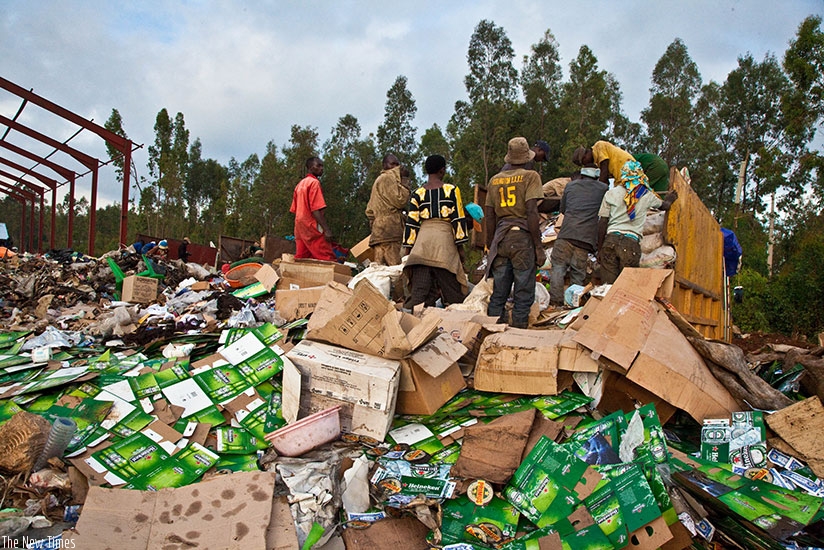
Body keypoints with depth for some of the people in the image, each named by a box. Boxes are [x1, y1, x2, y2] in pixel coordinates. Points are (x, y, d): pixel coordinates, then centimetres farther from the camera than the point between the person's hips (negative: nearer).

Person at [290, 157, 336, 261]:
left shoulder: (300, 184, 20)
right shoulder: (314, 182, -7)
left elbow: (294, 210, 19)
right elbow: (316, 209, -17)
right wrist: (327, 229, -21)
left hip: (299, 225, 9)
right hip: (311, 226, -9)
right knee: (328, 260, -13)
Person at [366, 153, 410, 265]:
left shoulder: (378, 180, 29)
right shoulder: (388, 178, -1)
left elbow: (369, 210, 27)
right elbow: (400, 200, -10)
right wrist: (403, 183, 0)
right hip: (389, 230, -10)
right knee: (395, 266, -17)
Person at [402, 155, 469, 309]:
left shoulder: (417, 193, 12)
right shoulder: (451, 190, 5)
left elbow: (411, 223, 9)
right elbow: (458, 219, 2)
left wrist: (408, 248, 13)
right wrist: (460, 246, 4)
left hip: (422, 240, 3)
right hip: (444, 238, -2)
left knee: (419, 288, 0)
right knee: (453, 290, 4)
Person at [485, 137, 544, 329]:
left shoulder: (495, 180, 15)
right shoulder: (530, 176, -1)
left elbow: (489, 216, 13)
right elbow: (532, 212, -11)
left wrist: (491, 246, 20)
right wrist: (538, 245, -9)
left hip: (501, 238, 5)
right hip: (522, 237, -5)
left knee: (498, 293, 10)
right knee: (523, 294, 1)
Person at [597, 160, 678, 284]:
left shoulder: (611, 193, 8)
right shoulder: (647, 196, 10)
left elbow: (602, 223, 5)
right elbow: (665, 206, 32)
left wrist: (600, 249, 10)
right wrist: (668, 200, 57)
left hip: (610, 241, 1)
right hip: (632, 243, -1)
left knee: (608, 286, 0)